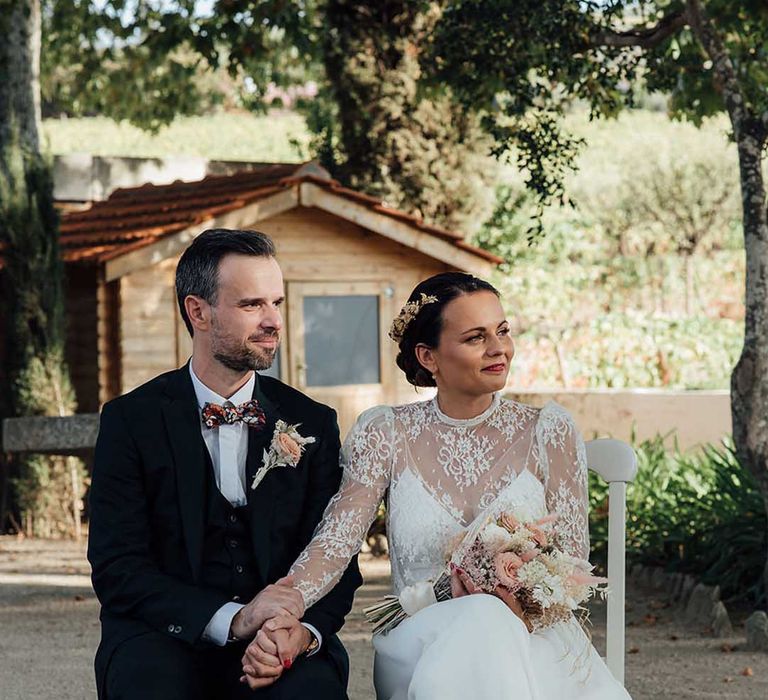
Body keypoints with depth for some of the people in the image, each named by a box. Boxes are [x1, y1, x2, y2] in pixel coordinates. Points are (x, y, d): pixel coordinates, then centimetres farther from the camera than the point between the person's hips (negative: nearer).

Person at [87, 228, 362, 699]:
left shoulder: (311, 423, 8)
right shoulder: (132, 421, 1)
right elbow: (117, 569, -7)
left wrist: (305, 630, -19)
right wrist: (232, 619, -22)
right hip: (166, 638, -1)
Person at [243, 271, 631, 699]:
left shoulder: (548, 431, 4)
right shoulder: (384, 434, 4)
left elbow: (572, 561, 2)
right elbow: (336, 540, -6)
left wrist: (521, 602, -20)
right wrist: (282, 613, -26)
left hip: (535, 641, 1)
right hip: (421, 646, 0)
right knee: (480, 620, -36)